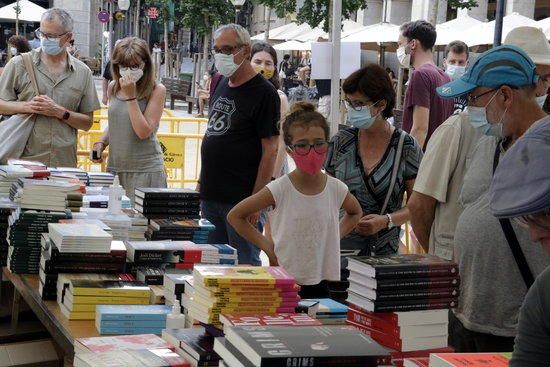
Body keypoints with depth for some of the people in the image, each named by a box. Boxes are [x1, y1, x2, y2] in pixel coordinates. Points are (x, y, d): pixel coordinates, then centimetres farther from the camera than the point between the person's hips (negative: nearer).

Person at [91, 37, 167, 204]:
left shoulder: (157, 90, -7)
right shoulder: (113, 87, 9)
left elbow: (144, 132, -15)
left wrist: (130, 96, -16)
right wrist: (101, 143, 6)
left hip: (145, 169, -5)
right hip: (115, 166, 5)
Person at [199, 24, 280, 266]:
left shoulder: (263, 93, -11)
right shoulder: (222, 85, 12)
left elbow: (270, 151, -14)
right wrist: (203, 181, 16)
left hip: (241, 199, -8)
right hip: (210, 195, 8)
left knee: (245, 264, -1)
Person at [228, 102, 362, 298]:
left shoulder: (337, 189, -2)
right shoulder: (279, 190, -10)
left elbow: (355, 212, 22)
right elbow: (235, 216, -1)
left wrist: (337, 235, 6)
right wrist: (266, 245, -5)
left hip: (322, 283, 3)